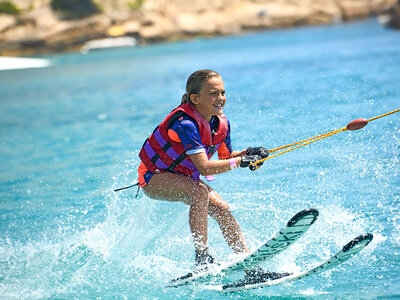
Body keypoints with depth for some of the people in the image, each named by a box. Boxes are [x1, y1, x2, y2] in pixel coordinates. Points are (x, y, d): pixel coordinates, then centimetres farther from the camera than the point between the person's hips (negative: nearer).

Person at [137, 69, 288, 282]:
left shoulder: (221, 123, -6)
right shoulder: (185, 123, -31)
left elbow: (226, 158, 9)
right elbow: (204, 167, -36)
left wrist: (247, 154, -11)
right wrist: (240, 161, -34)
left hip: (183, 179, 7)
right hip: (154, 178, -7)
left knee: (221, 209, -12)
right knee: (200, 192, -33)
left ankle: (250, 267, -12)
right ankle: (202, 259, -33)